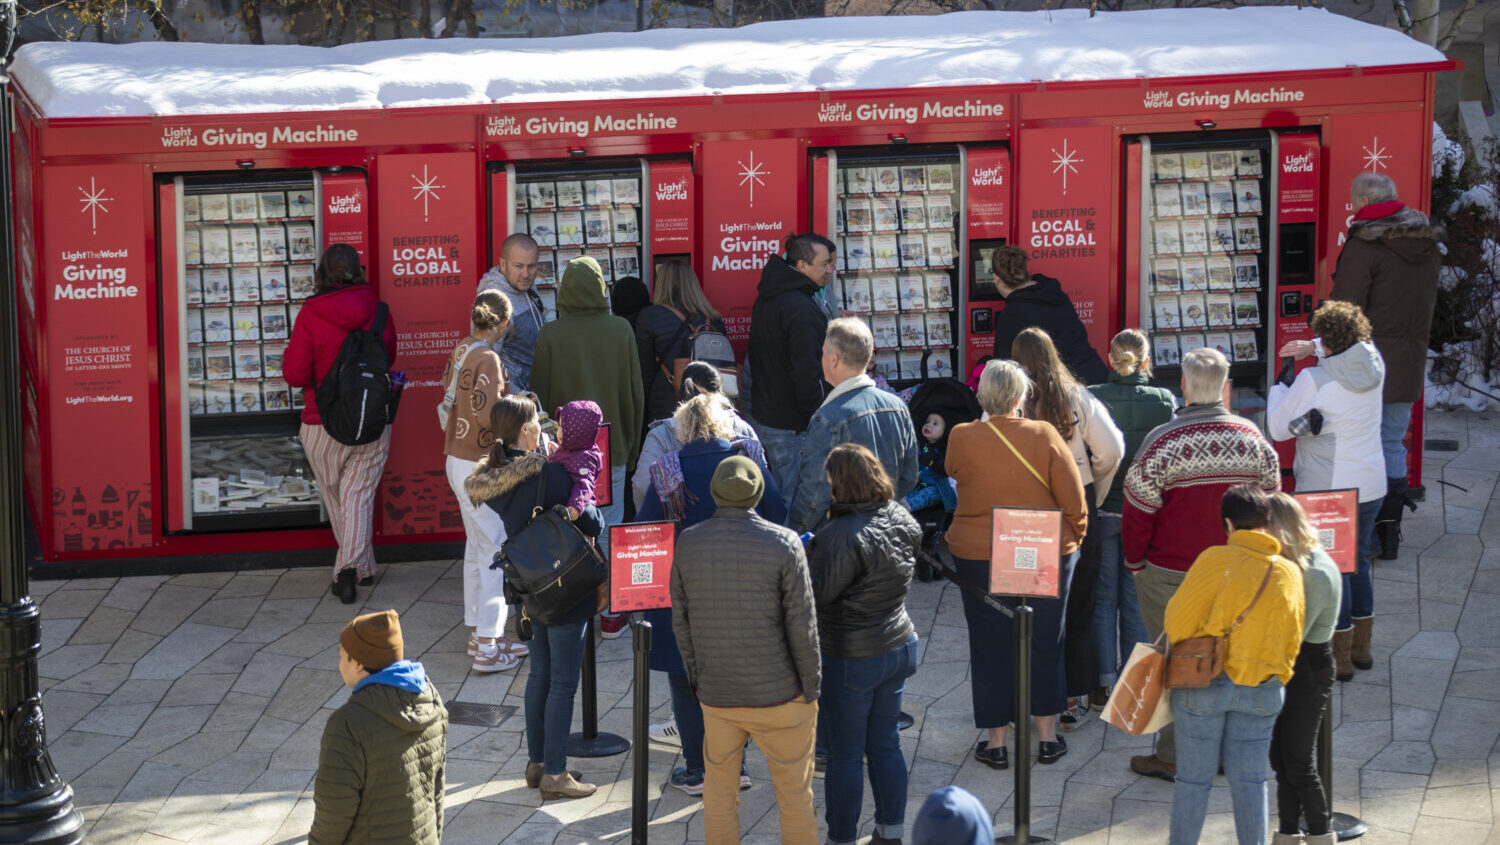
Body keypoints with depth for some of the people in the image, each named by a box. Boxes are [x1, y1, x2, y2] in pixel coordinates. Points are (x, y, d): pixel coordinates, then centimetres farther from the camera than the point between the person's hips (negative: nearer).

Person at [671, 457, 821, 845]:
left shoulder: (688, 543, -5)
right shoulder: (784, 544, -15)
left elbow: (681, 620, 2)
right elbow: (802, 626, -12)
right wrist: (812, 688, 0)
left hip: (716, 694, 3)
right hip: (779, 695, -3)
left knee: (719, 787, 18)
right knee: (794, 790, 11)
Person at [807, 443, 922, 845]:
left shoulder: (841, 536, -27)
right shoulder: (904, 522, -1)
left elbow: (816, 595, -24)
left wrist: (806, 553, -7)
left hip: (850, 659, -7)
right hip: (898, 646, 7)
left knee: (844, 755, 6)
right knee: (886, 745, 18)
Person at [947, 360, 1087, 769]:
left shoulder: (962, 439, -10)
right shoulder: (1045, 436, -11)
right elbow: (1074, 502, -7)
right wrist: (1071, 540, 9)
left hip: (980, 557, 0)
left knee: (990, 647, 10)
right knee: (1045, 644, 14)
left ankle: (996, 742, 15)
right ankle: (1048, 737, 22)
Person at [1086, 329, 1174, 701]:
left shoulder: (1091, 399, -10)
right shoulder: (1164, 401, -7)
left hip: (1102, 512, -1)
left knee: (1103, 597, 10)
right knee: (1137, 599, 11)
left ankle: (1104, 682, 9)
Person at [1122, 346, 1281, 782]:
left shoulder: (1163, 442, -17)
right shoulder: (1252, 439, -3)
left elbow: (1138, 508, -13)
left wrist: (1134, 562, 2)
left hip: (1170, 574, -4)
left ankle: (1172, 757, 12)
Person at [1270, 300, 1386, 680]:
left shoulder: (1315, 381, -20)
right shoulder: (1373, 365, -2)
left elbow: (1279, 428, -13)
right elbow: (1359, 345, 23)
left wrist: (1279, 389, 3)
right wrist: (1312, 348, 14)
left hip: (1327, 489, -6)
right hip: (1371, 486, 6)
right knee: (1358, 562, 21)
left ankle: (1340, 657, 10)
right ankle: (1361, 646, 31)